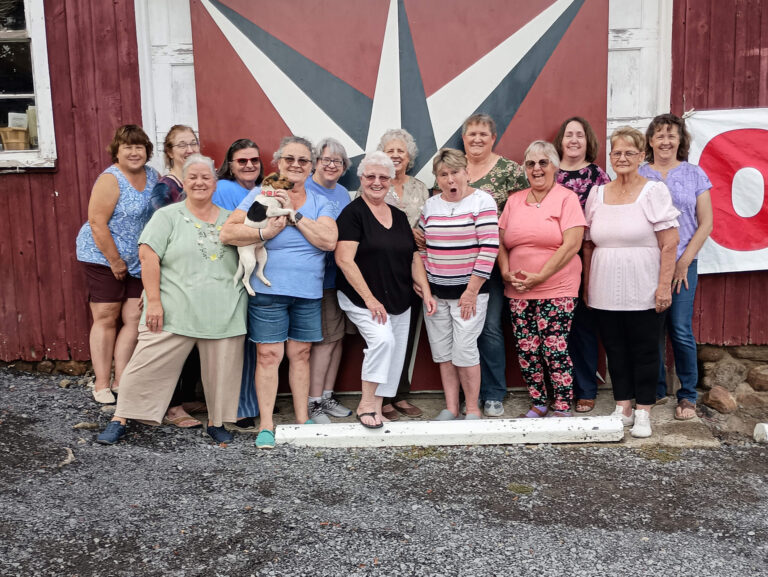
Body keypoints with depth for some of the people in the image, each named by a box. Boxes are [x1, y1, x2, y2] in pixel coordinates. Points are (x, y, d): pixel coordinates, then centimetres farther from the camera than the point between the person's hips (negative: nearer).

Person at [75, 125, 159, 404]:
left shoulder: (152, 176, 5)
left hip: (138, 261, 6)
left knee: (134, 318, 2)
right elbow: (97, 223, -17)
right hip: (104, 257, -5)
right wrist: (115, 261, -14)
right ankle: (101, 384, 9)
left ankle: (120, 380, 12)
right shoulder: (110, 180, -13)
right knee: (106, 318, 0)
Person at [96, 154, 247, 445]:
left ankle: (217, 423, 24)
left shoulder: (229, 219, 13)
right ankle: (120, 421, 13)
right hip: (173, 312, -2)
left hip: (224, 313, 3)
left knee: (221, 371, 7)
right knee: (148, 366, -1)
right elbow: (148, 257, -5)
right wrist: (154, 301, -12)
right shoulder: (168, 216, 3)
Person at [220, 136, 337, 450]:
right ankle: (266, 425, 9)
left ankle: (302, 420, 22)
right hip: (268, 289, -3)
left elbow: (329, 240, -9)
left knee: (300, 354, 11)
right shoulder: (259, 195, 1)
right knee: (268, 355, -2)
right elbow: (227, 233, -9)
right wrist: (266, 232, -20)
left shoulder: (319, 202, 9)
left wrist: (294, 215, -12)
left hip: (309, 291, 3)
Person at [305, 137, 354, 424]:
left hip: (340, 273, 8)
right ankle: (313, 402, 4)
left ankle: (327, 396, 22)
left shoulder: (343, 194, 16)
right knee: (325, 338, -7)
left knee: (337, 335, 10)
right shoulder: (302, 189, -7)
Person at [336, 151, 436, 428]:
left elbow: (414, 258, 16)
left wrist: (426, 291, 3)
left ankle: (375, 410, 21)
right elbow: (344, 259, -16)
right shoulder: (353, 213, -7)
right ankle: (365, 404, -10)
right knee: (382, 339, -26)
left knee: (395, 354, 7)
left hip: (400, 302, 7)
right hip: (362, 299, -7)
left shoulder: (399, 216, 13)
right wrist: (369, 298, -20)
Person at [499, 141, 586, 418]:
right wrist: (505, 271, -4)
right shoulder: (514, 200, 13)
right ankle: (538, 403, 23)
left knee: (554, 349, -5)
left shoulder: (567, 198, -2)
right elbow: (501, 242, 14)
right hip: (518, 292, 5)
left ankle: (562, 407, 10)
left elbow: (572, 245, -11)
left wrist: (539, 277, -15)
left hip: (557, 290, -4)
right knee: (526, 350, 6)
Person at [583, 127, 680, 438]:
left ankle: (643, 412, 16)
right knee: (615, 350, 10)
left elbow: (669, 244, -8)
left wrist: (664, 285, -14)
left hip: (643, 293, -4)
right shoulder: (597, 194, 9)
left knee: (644, 351, 4)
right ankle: (623, 408, 23)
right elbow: (588, 245, 12)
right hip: (605, 293, 4)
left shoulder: (654, 191, -3)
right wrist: (586, 286, 9)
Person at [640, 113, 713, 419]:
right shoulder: (638, 175, 6)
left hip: (682, 264, -1)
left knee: (681, 331, -3)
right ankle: (655, 390, 20)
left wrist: (684, 262, -5)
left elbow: (705, 223, 3)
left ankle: (687, 396, 12)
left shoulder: (694, 174, 5)